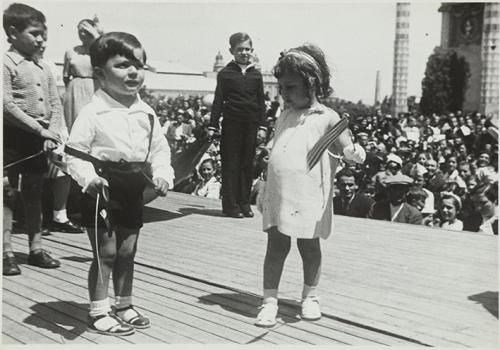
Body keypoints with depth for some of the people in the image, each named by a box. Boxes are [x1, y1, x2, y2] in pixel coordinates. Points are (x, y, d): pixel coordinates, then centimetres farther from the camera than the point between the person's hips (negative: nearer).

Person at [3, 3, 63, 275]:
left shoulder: (44, 68, 11)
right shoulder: (6, 64, -9)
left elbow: (56, 105, 10)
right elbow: (7, 105, -17)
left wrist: (52, 132, -7)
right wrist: (40, 130, -20)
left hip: (39, 138, 6)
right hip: (13, 136, -6)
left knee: (34, 193, 13)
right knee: (8, 194, 0)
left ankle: (36, 248, 21)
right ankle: (7, 252, 8)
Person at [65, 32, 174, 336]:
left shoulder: (146, 113, 3)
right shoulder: (93, 112, -13)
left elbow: (159, 149, 8)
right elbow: (75, 152, -12)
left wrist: (162, 174, -8)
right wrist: (88, 177, -28)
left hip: (133, 193, 5)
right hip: (104, 192, -5)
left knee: (127, 252, 16)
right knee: (105, 253, 1)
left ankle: (124, 305, 31)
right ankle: (99, 313, 15)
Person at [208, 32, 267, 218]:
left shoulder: (256, 75, 10)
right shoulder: (225, 73, 2)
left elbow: (261, 102, 12)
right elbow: (218, 101, 1)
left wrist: (262, 126, 5)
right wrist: (213, 126, -4)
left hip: (251, 124, 3)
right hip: (231, 124, -3)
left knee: (247, 165, 7)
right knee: (230, 164, 1)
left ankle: (244, 203, 16)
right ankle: (230, 205, 7)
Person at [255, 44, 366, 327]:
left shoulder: (327, 119, -5)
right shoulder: (284, 117, 12)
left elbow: (347, 148, -12)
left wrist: (355, 152, -36)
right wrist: (266, 191, 19)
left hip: (309, 199, -4)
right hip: (278, 197, 4)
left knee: (310, 248, 10)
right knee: (276, 248, 5)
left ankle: (311, 297, 29)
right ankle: (270, 301, 12)